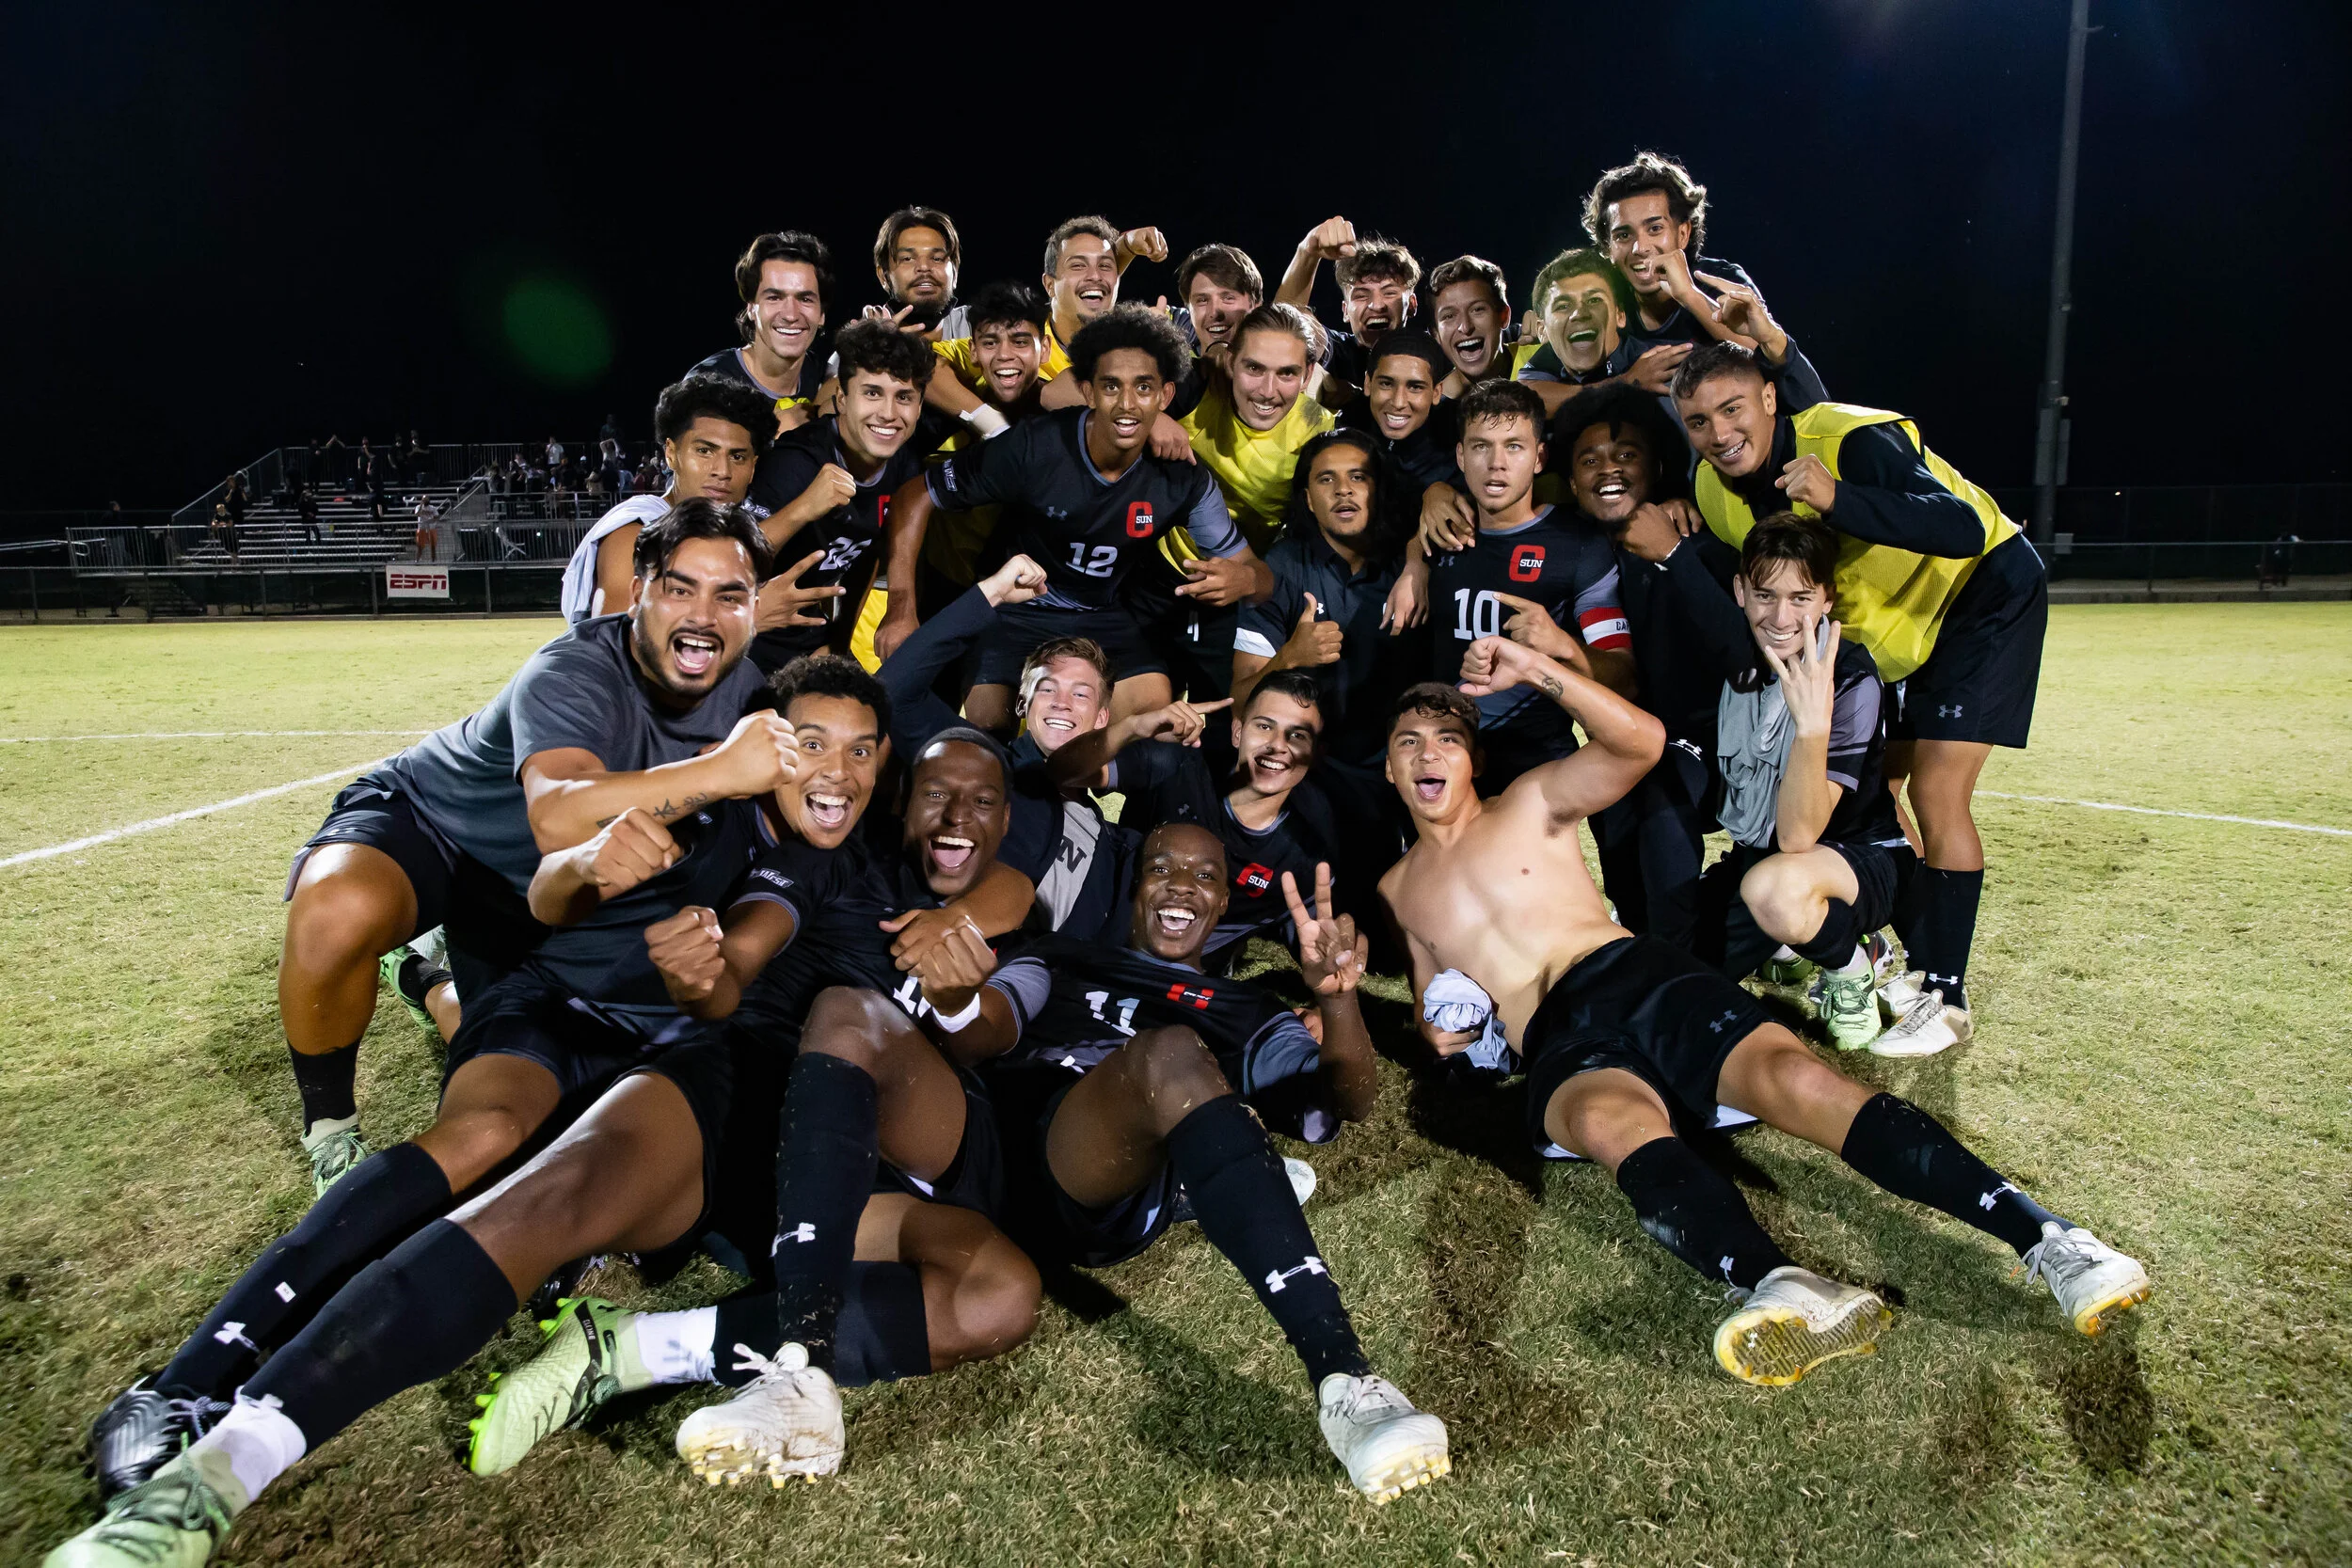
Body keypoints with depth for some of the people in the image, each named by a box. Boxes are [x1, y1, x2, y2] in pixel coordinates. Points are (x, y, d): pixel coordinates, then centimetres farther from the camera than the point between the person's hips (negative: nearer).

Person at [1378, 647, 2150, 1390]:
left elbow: (1641, 740, -3)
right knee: (1614, 1121, -37)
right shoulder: (1395, 891, 21)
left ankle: (2051, 1240, -33)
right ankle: (1777, 1288, -62)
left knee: (1793, 1076, -29)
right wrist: (1439, 1028, 5)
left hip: (1640, 978, 0)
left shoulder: (1531, 802, 14)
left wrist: (1535, 669, -8)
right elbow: (1433, 993, 29)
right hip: (1560, 1046, 0)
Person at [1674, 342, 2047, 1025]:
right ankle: (1910, 957, 27)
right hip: (1886, 625, 7)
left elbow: (1965, 531, -45)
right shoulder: (1715, 492, -12)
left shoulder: (1851, 439, -32)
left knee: (1935, 794, -14)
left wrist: (1837, 499, -56)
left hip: (1983, 591, -7)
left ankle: (1945, 994, -2)